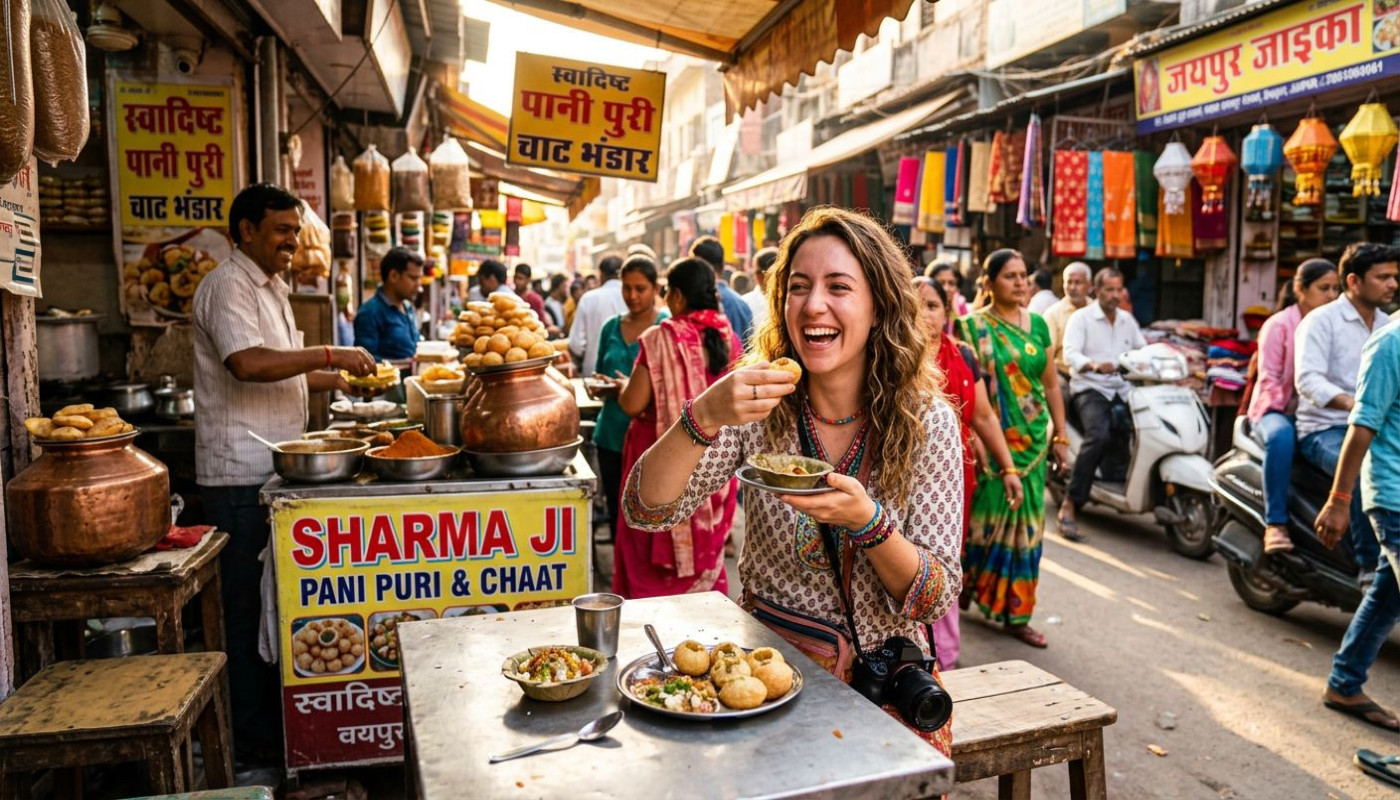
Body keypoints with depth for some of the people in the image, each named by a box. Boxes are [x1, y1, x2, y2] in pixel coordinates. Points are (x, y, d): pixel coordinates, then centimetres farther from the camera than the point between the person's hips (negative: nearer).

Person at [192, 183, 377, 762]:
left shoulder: (270, 287, 19)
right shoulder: (228, 286, -12)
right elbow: (248, 363, -29)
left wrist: (341, 379, 15)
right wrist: (329, 354, -25)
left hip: (271, 470, 10)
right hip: (240, 475, -10)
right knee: (249, 605, 0)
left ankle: (275, 711, 30)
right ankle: (253, 736, 12)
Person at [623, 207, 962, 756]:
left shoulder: (927, 422, -9)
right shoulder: (759, 405, -6)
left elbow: (934, 599, -10)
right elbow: (644, 510, -14)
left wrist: (866, 519, -28)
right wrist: (705, 416, -30)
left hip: (882, 670, 0)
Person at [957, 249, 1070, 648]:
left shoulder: (1037, 324, 10)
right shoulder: (973, 326, -4)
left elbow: (1051, 384, 13)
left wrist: (1060, 435, 11)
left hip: (1032, 441, 5)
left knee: (1026, 523, 7)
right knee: (986, 517, 0)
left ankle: (1016, 614, 17)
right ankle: (965, 586, 24)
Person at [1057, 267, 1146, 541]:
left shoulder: (1128, 320, 20)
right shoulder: (1081, 318, 2)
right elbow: (1070, 354, -12)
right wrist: (1095, 366, -32)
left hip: (1124, 391, 6)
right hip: (1090, 389, -6)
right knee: (1100, 435, -31)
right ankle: (1070, 506, -30)